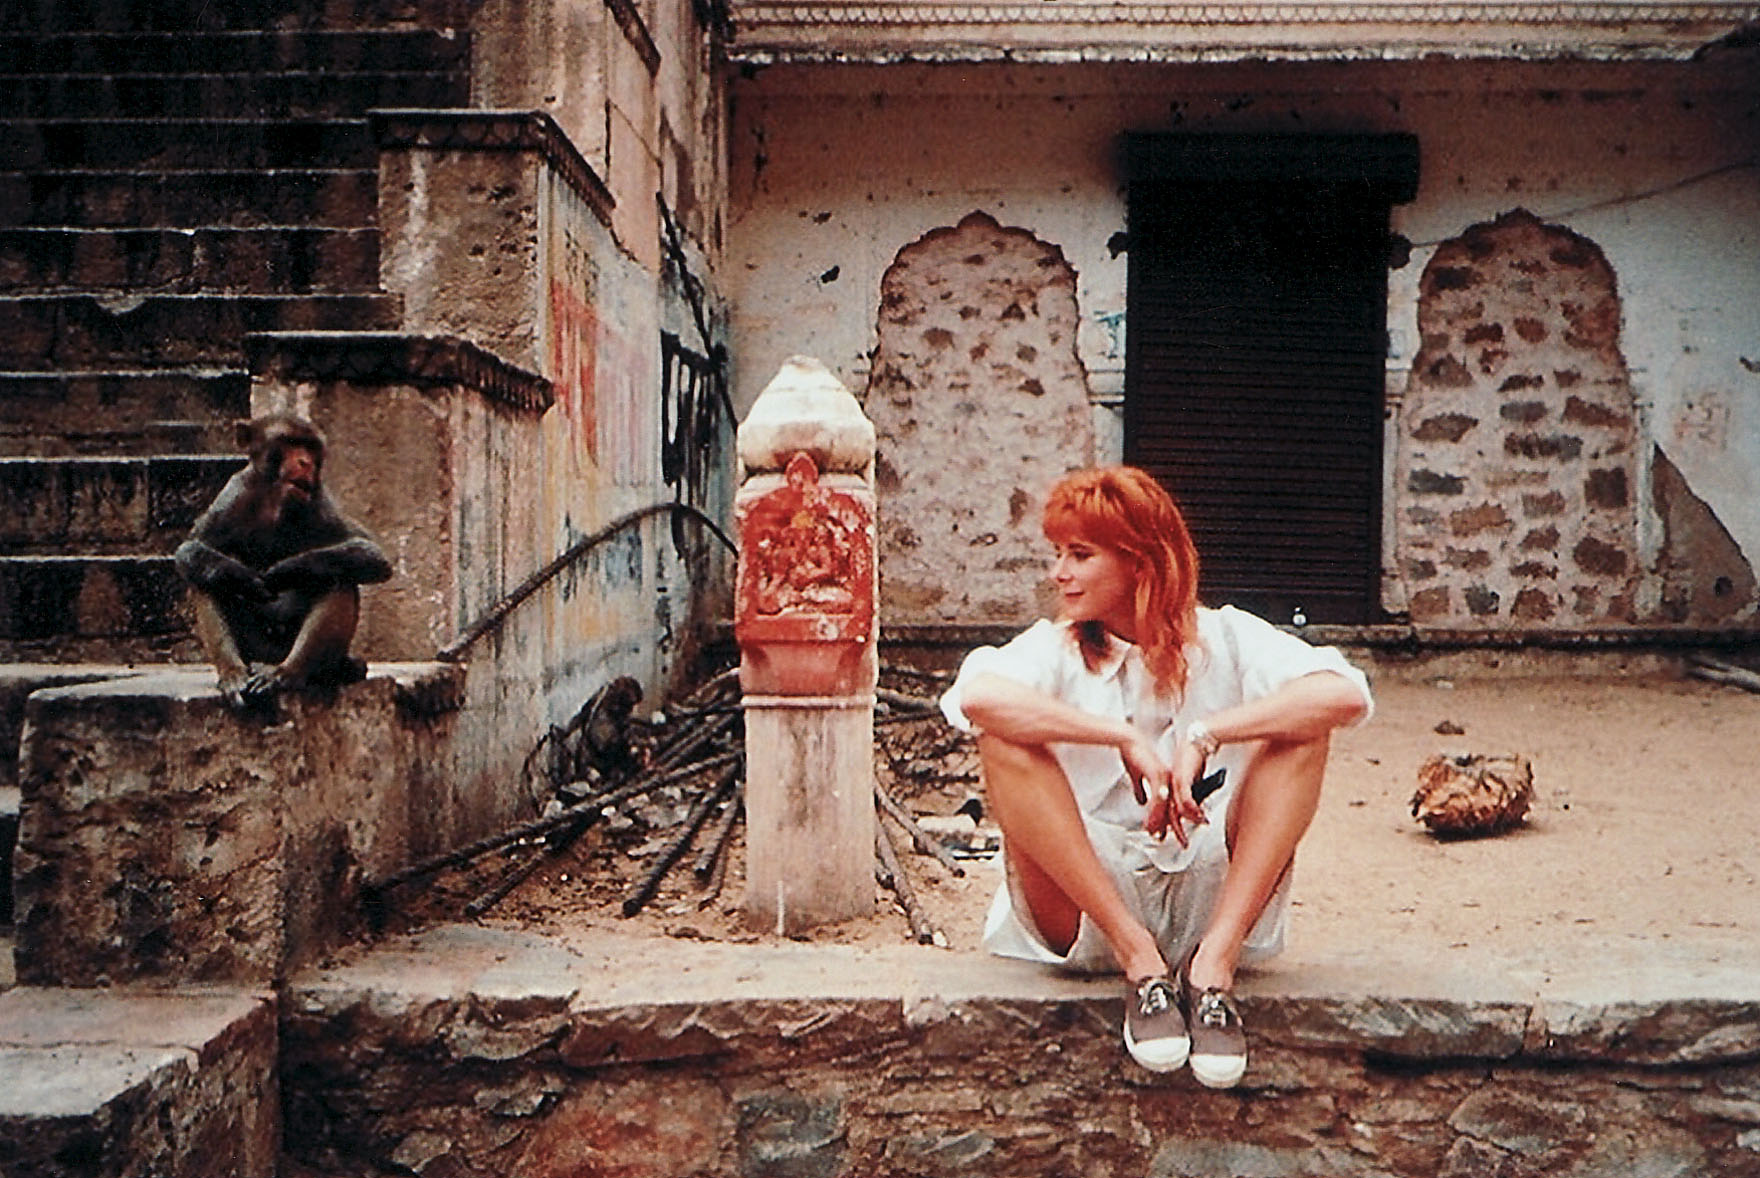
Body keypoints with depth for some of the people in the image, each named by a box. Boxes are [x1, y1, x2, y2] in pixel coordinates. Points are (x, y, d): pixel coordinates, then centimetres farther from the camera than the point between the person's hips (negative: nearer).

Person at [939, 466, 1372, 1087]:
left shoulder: (1222, 640, 6)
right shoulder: (1055, 650, 4)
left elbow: (1345, 693, -14)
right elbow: (976, 697, -22)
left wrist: (1205, 736, -23)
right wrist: (1126, 738, -25)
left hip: (1215, 901, 1)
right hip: (1087, 914, 0)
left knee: (1302, 729, -14)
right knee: (1006, 741, -21)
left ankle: (1215, 959, -22)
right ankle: (1139, 960, -23)